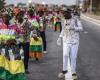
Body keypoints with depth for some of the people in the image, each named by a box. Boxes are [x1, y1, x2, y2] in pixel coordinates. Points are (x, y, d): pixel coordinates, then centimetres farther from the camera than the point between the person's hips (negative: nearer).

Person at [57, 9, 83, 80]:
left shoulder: (75, 19, -7)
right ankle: (64, 70, 6)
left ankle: (73, 72, 16)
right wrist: (60, 37, 7)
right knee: (65, 55, -14)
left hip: (75, 41, -2)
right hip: (66, 41, 2)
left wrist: (73, 28, -23)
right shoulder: (63, 20, 5)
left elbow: (81, 28, -9)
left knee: (73, 57, 0)